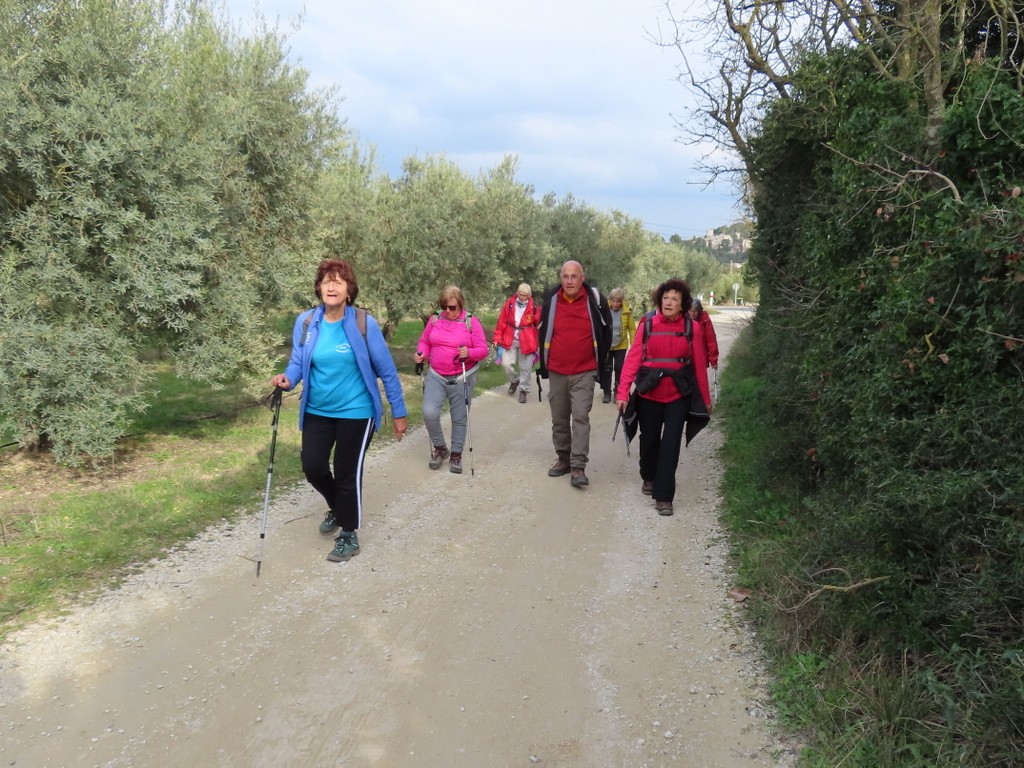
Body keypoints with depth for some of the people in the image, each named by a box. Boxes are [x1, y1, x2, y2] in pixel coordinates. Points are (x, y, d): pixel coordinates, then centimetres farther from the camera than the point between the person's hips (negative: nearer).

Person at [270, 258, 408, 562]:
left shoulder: (363, 322, -14)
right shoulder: (305, 322, -5)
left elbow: (386, 370, -8)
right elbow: (297, 363, 0)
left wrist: (398, 412, -5)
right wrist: (287, 379, -24)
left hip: (356, 412, -3)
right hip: (317, 411, 4)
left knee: (347, 474, 5)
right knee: (312, 467, 6)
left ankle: (349, 536, 26)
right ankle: (337, 507, 39)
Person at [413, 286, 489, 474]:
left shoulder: (471, 322, -7)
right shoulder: (434, 319, 2)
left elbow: (483, 349, -8)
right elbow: (424, 341, 14)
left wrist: (469, 353, -28)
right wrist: (421, 354, -8)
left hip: (461, 379, -2)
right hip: (436, 376, 2)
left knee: (459, 418, 8)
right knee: (429, 413, -13)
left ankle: (456, 454, 26)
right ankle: (439, 448, 12)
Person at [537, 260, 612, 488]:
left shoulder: (595, 299, -7)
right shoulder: (550, 299, -1)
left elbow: (606, 331, 7)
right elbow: (543, 332, 12)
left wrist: (600, 362, 10)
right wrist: (543, 363, 13)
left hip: (584, 372, -3)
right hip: (556, 372, 3)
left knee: (580, 417, -11)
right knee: (559, 419, 11)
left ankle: (578, 467, -9)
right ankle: (563, 459, 25)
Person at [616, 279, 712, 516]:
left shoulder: (692, 327, -6)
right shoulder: (647, 324, -6)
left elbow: (699, 365, -1)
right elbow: (633, 358, -8)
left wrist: (705, 398, 5)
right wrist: (623, 392, -14)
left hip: (679, 396, -1)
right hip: (649, 394, 1)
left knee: (670, 445, -4)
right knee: (649, 439, 15)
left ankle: (663, 496, 4)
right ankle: (649, 477, 42)